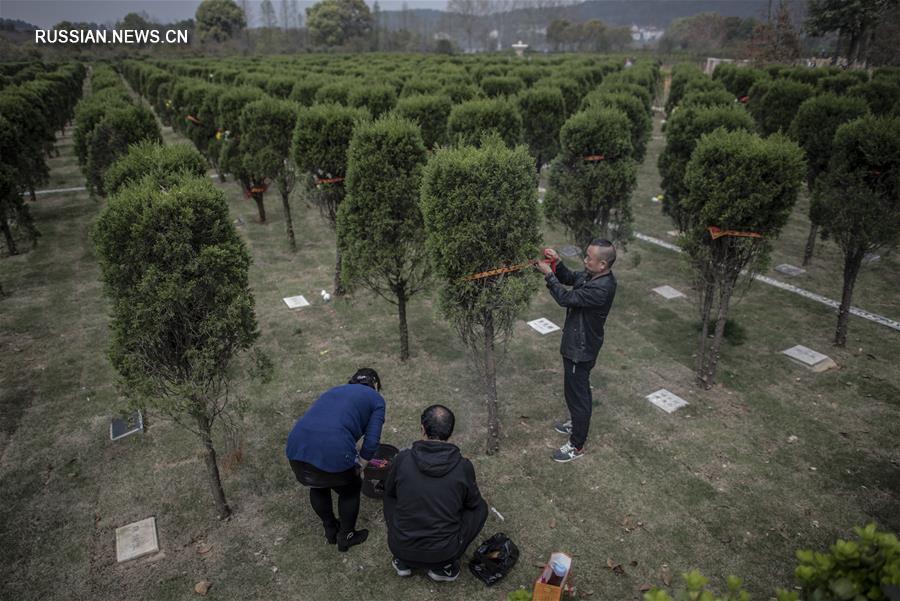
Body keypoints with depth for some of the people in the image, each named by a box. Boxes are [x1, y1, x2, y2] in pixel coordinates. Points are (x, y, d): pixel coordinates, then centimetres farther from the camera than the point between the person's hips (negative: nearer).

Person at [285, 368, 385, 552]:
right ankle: (346, 537, 42)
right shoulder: (376, 399, 13)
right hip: (332, 452, -5)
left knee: (317, 485, 34)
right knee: (350, 490, 25)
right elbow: (372, 441, 1)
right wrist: (359, 467, 18)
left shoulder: (335, 390, 29)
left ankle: (330, 531, 50)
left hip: (296, 448, 6)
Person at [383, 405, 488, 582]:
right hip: (443, 551, -2)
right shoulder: (463, 466, -14)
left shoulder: (402, 459, -12)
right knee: (480, 507, 20)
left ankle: (403, 560, 20)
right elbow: (472, 503, 6)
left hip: (400, 546, 2)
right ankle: (444, 566, 11)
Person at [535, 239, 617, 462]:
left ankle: (577, 445, 22)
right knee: (579, 388, 27)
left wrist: (548, 274, -22)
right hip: (577, 343, 10)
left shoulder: (601, 289, -33)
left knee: (576, 393, 5)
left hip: (581, 349, -10)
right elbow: (569, 278, 10)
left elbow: (566, 298, -30)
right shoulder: (593, 275, -4)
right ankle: (577, 423, 50)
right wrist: (557, 263, -8)